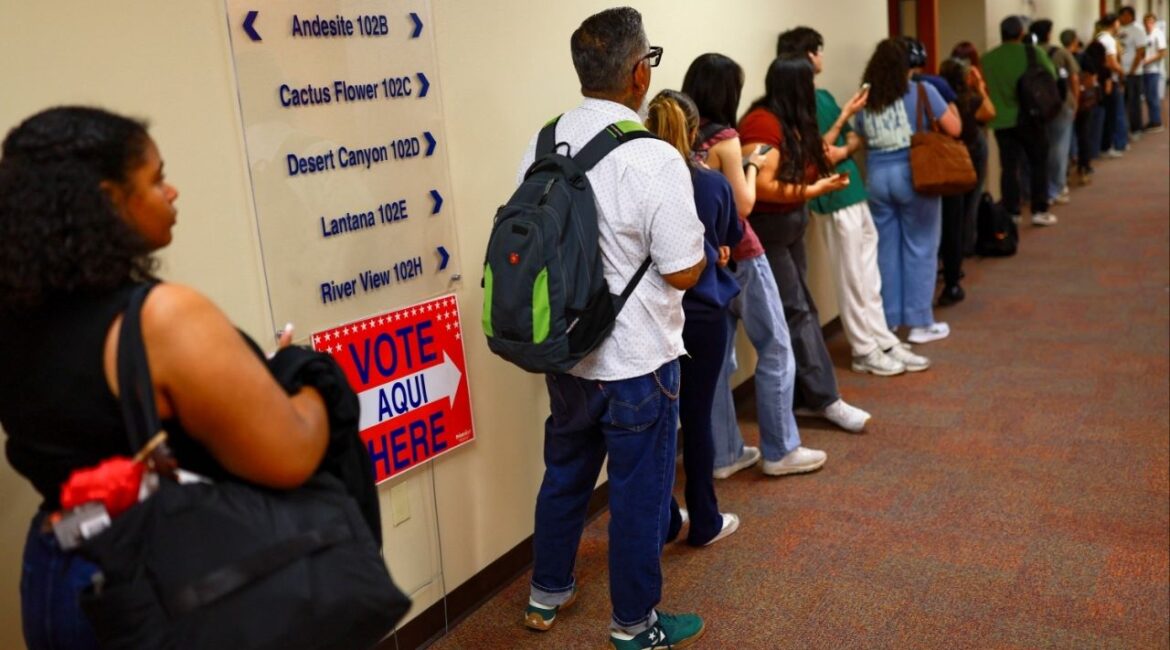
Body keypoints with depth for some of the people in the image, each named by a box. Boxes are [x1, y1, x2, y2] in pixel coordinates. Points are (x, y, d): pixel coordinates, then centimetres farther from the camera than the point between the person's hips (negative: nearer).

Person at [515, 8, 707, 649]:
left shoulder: (540, 145, -2)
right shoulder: (653, 159, -22)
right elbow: (683, 271, -18)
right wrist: (700, 244, 3)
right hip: (635, 361, -6)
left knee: (564, 475, 23)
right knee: (639, 495, 11)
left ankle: (546, 595, 41)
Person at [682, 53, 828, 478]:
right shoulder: (724, 138, -16)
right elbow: (744, 204, -14)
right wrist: (752, 165, 0)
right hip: (738, 256, -7)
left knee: (716, 356, 11)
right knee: (775, 349, 7)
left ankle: (723, 453, 19)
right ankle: (780, 451, 14)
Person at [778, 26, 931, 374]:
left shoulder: (824, 96, 15)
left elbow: (854, 139, 15)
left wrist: (845, 150, -6)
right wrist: (843, 116, -18)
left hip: (855, 191, 9)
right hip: (834, 198, -9)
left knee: (869, 277, 13)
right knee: (852, 280, 0)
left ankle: (885, 342, 21)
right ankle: (865, 350, 11)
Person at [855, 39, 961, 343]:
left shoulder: (865, 101, 6)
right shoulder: (922, 91, -3)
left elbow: (862, 141, 10)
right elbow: (954, 129, 0)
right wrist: (951, 110, 20)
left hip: (877, 177, 4)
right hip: (913, 175, -3)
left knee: (885, 250, 11)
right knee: (919, 250, 5)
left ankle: (887, 321, 17)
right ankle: (920, 323, 9)